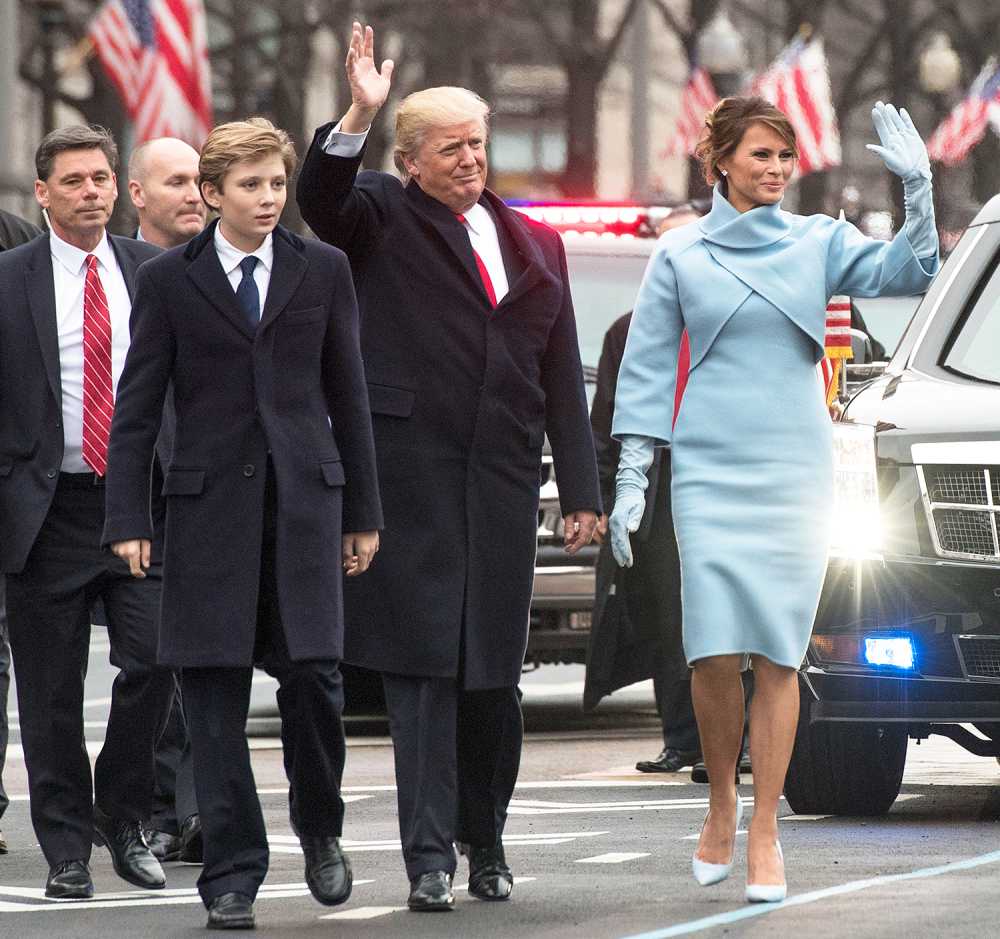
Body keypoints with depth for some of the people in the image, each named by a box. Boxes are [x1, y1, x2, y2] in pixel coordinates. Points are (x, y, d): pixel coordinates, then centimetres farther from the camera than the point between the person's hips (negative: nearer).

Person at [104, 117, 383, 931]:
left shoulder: (323, 270, 8)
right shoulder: (168, 280, 4)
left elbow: (347, 394, 11)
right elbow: (137, 406, 3)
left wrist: (363, 511, 9)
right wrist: (128, 519, -4)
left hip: (303, 497, 1)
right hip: (210, 504, -1)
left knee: (314, 673, -8)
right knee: (215, 695, -1)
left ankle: (320, 828, 17)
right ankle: (233, 875, 5)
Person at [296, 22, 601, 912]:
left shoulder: (534, 244, 17)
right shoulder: (385, 219, 6)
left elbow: (563, 377, 16)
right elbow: (322, 199, -17)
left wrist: (582, 492, 11)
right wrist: (357, 119, -33)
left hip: (502, 481, 4)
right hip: (410, 475, -4)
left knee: (493, 671, 7)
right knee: (423, 665, -7)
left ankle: (487, 844, 20)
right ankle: (430, 856, -7)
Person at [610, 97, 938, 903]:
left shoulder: (817, 242, 7)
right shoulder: (681, 254, 5)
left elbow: (907, 274, -5)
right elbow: (646, 369, 7)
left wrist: (918, 187, -17)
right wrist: (629, 482, 3)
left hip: (796, 471, 1)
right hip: (709, 472, -1)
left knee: (779, 654, -3)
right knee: (715, 654, -9)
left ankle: (764, 832, 2)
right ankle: (722, 801, 14)